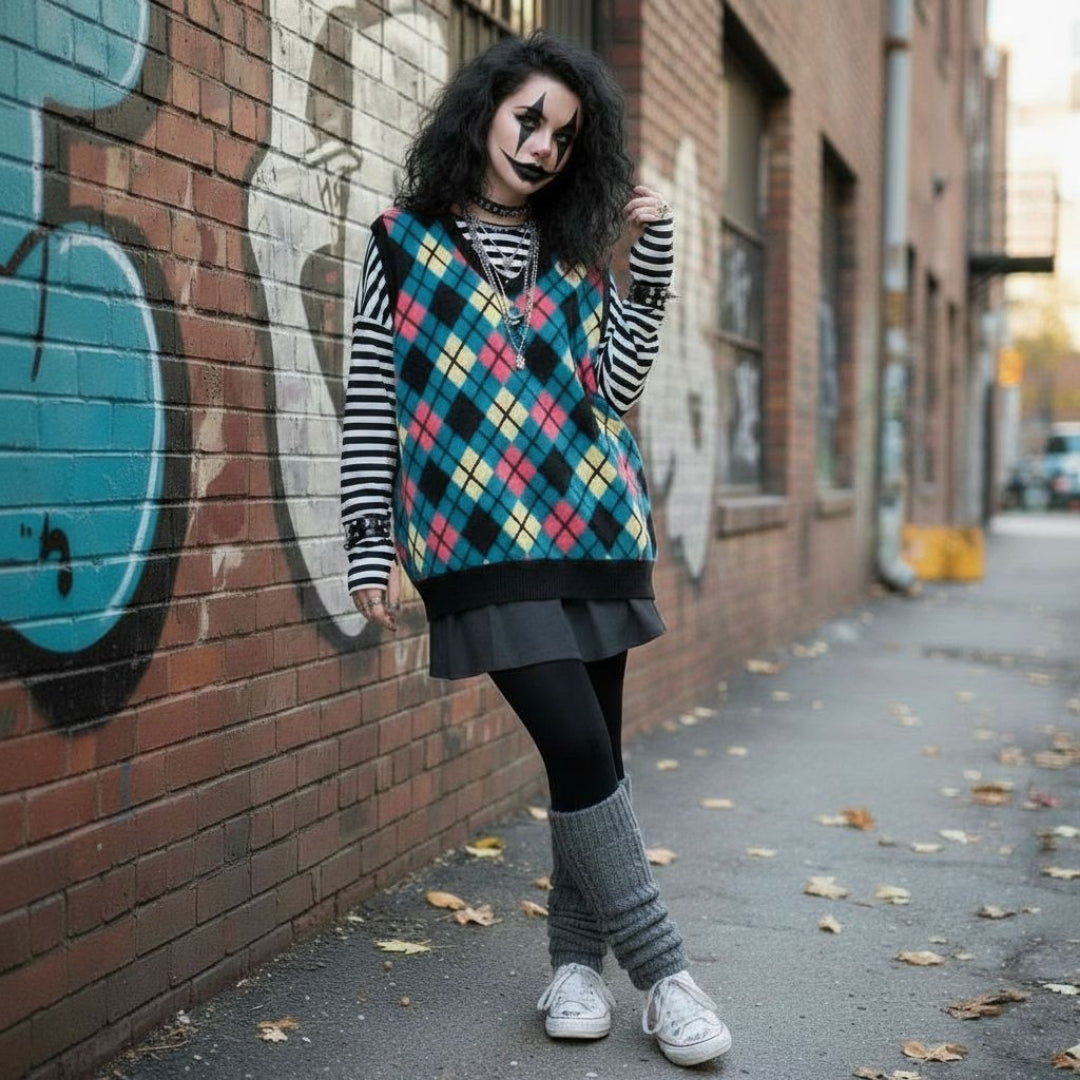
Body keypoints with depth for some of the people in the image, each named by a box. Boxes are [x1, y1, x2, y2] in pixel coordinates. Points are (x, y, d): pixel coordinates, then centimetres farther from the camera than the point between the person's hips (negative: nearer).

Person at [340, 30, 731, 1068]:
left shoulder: (574, 259, 16)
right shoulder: (404, 241, 6)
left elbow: (612, 387, 5)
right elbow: (370, 397, 4)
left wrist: (650, 258, 1)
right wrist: (369, 536, -2)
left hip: (592, 527, 4)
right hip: (481, 542, -4)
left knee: (592, 754, 7)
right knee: (581, 751, -12)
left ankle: (577, 958, 23)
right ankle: (663, 972, 2)